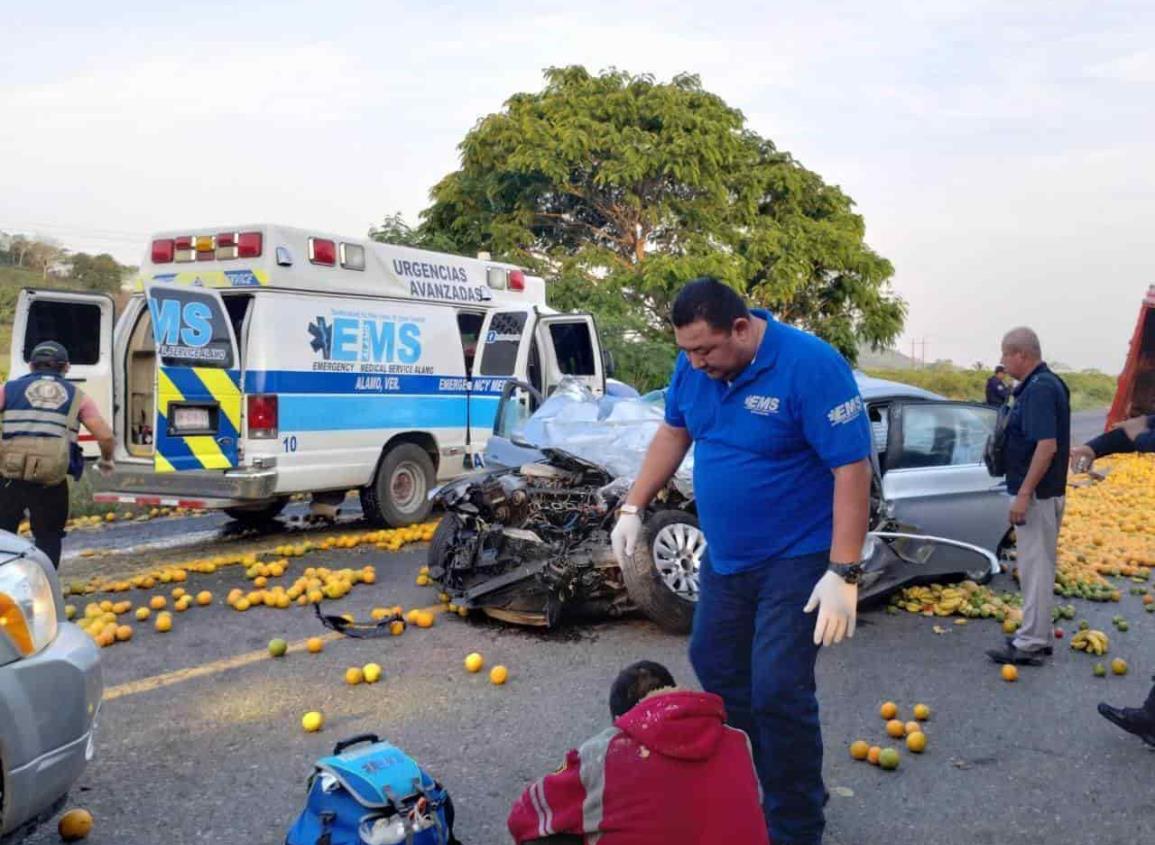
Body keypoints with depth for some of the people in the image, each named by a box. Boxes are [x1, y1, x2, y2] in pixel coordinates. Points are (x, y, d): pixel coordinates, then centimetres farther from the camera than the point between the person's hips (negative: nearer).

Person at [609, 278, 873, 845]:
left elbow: (852, 469, -23)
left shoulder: (810, 366, -24)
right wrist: (633, 507, 8)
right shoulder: (694, 366, -4)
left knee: (777, 692, -7)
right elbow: (673, 433, 12)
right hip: (724, 555, 7)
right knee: (714, 666, 17)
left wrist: (843, 574, -26)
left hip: (796, 559, -7)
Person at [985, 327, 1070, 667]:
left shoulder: (1039, 389, -20)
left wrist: (1023, 493, -26)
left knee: (1035, 566, -4)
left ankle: (1030, 644, 3)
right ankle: (1039, 635, 26)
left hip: (1036, 494, -10)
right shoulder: (1045, 384, 12)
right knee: (1038, 565, 16)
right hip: (1042, 492, 10)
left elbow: (1047, 445, -27)